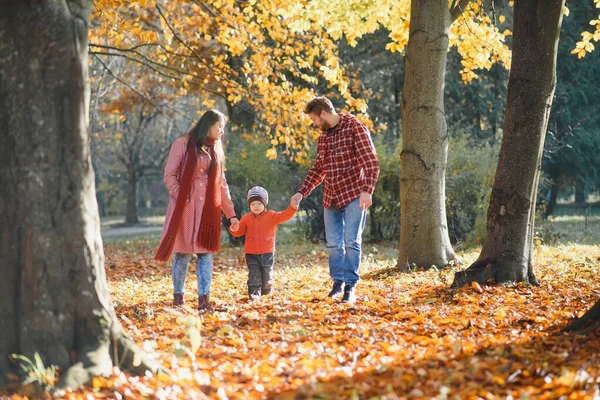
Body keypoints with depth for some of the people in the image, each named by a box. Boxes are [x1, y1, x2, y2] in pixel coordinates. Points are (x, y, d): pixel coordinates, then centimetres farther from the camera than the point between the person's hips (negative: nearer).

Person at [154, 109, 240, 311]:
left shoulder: (216, 149, 14)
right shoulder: (183, 144, -2)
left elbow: (221, 183, 18)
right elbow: (169, 175, -4)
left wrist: (231, 214, 15)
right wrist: (182, 198, -15)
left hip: (208, 209, 5)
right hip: (185, 208, -4)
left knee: (206, 253, -2)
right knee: (183, 253, 0)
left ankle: (204, 299, -2)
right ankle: (178, 296, 14)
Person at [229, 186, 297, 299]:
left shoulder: (272, 216, -1)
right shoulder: (246, 218, 3)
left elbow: (284, 216, -10)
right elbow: (240, 231, 5)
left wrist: (292, 207, -25)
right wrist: (234, 229, -18)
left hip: (267, 253, 0)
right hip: (251, 254, 0)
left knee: (267, 275, 9)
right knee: (254, 275, -4)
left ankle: (266, 293, 26)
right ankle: (254, 293, -4)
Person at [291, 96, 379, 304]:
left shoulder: (355, 128, -9)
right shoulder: (323, 137, 13)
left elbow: (371, 162, -14)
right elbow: (317, 169, 21)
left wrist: (367, 190, -24)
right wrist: (301, 192, 11)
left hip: (354, 195, -6)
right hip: (331, 198, 7)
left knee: (351, 241, -6)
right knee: (333, 243, 7)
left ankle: (350, 286, 0)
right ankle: (338, 281, 18)